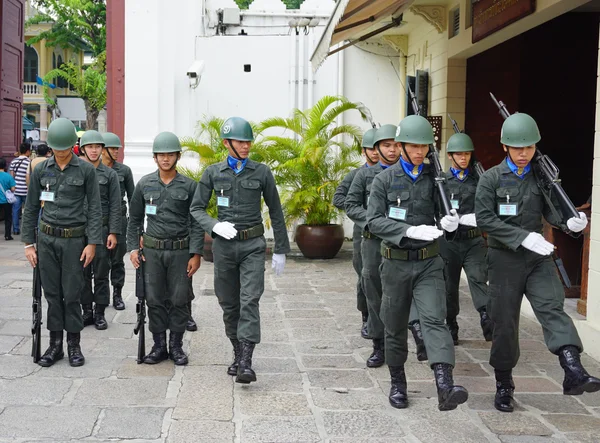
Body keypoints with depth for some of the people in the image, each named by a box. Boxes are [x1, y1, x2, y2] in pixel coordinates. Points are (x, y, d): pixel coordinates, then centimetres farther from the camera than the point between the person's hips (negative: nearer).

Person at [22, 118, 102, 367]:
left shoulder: (86, 170, -3)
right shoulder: (41, 170, 4)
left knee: (72, 293, 1)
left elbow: (95, 208, -2)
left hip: (74, 239, -2)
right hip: (47, 238, 3)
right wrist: (28, 243, 5)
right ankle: (55, 344, 17)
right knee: (52, 292, 7)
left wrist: (92, 243, -8)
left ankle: (74, 345, 13)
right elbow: (30, 208, 9)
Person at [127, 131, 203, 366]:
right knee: (154, 300, 5)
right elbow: (134, 219, 11)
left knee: (179, 300, 4)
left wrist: (196, 254, -7)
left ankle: (176, 346, 16)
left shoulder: (189, 186, 0)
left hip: (180, 251, -1)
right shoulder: (144, 184, 5)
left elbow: (196, 222, 0)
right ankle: (159, 346, 16)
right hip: (152, 250, 2)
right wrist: (133, 248, 3)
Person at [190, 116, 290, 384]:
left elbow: (276, 212, 7)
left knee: (250, 301, -13)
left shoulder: (262, 172, 2)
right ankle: (237, 353, 25)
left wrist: (281, 250, 6)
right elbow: (196, 209, 5)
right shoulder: (213, 173, 4)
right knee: (229, 304, 9)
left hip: (253, 245, -2)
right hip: (224, 245, 2)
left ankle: (246, 363, -15)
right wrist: (215, 226, -14)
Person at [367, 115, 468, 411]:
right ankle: (397, 383, 29)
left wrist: (451, 223, -18)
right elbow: (374, 221, -9)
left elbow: (445, 216, 8)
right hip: (396, 263, 0)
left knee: (435, 319, -16)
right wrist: (410, 231, -23)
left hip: (429, 263, 0)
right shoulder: (385, 180, -1)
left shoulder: (435, 178, 3)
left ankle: (445, 387, -27)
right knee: (395, 327, 11)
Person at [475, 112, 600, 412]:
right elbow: (485, 219, -11)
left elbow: (551, 211, 2)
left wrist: (570, 222, -22)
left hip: (538, 257, 2)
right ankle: (503, 386, 19)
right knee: (505, 322, 5)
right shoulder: (491, 178, -3)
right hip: (504, 259, -2)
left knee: (552, 307, -19)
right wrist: (524, 236, -21)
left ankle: (573, 371, -33)